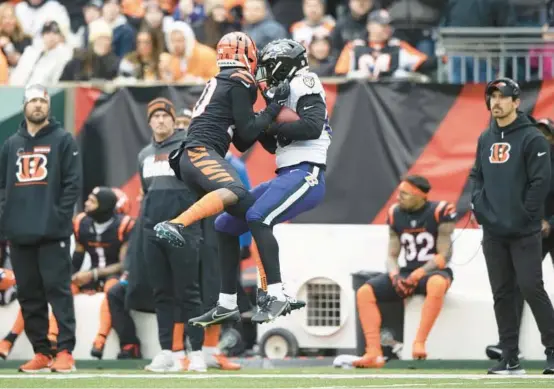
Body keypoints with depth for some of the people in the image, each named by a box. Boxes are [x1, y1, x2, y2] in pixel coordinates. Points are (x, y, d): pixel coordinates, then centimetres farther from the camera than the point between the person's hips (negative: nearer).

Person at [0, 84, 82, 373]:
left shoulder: (63, 140, 3)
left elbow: (73, 182, -2)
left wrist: (60, 216, -11)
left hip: (52, 233, -5)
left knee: (58, 290, -10)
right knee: (29, 295, 4)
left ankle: (65, 352, -11)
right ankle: (41, 353, 9)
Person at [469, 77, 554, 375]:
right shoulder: (486, 139, 14)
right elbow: (476, 175, 21)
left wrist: (525, 215, -14)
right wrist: (479, 206, 6)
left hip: (524, 233, -6)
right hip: (493, 232, 6)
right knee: (501, 294, 6)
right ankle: (509, 358, 10)